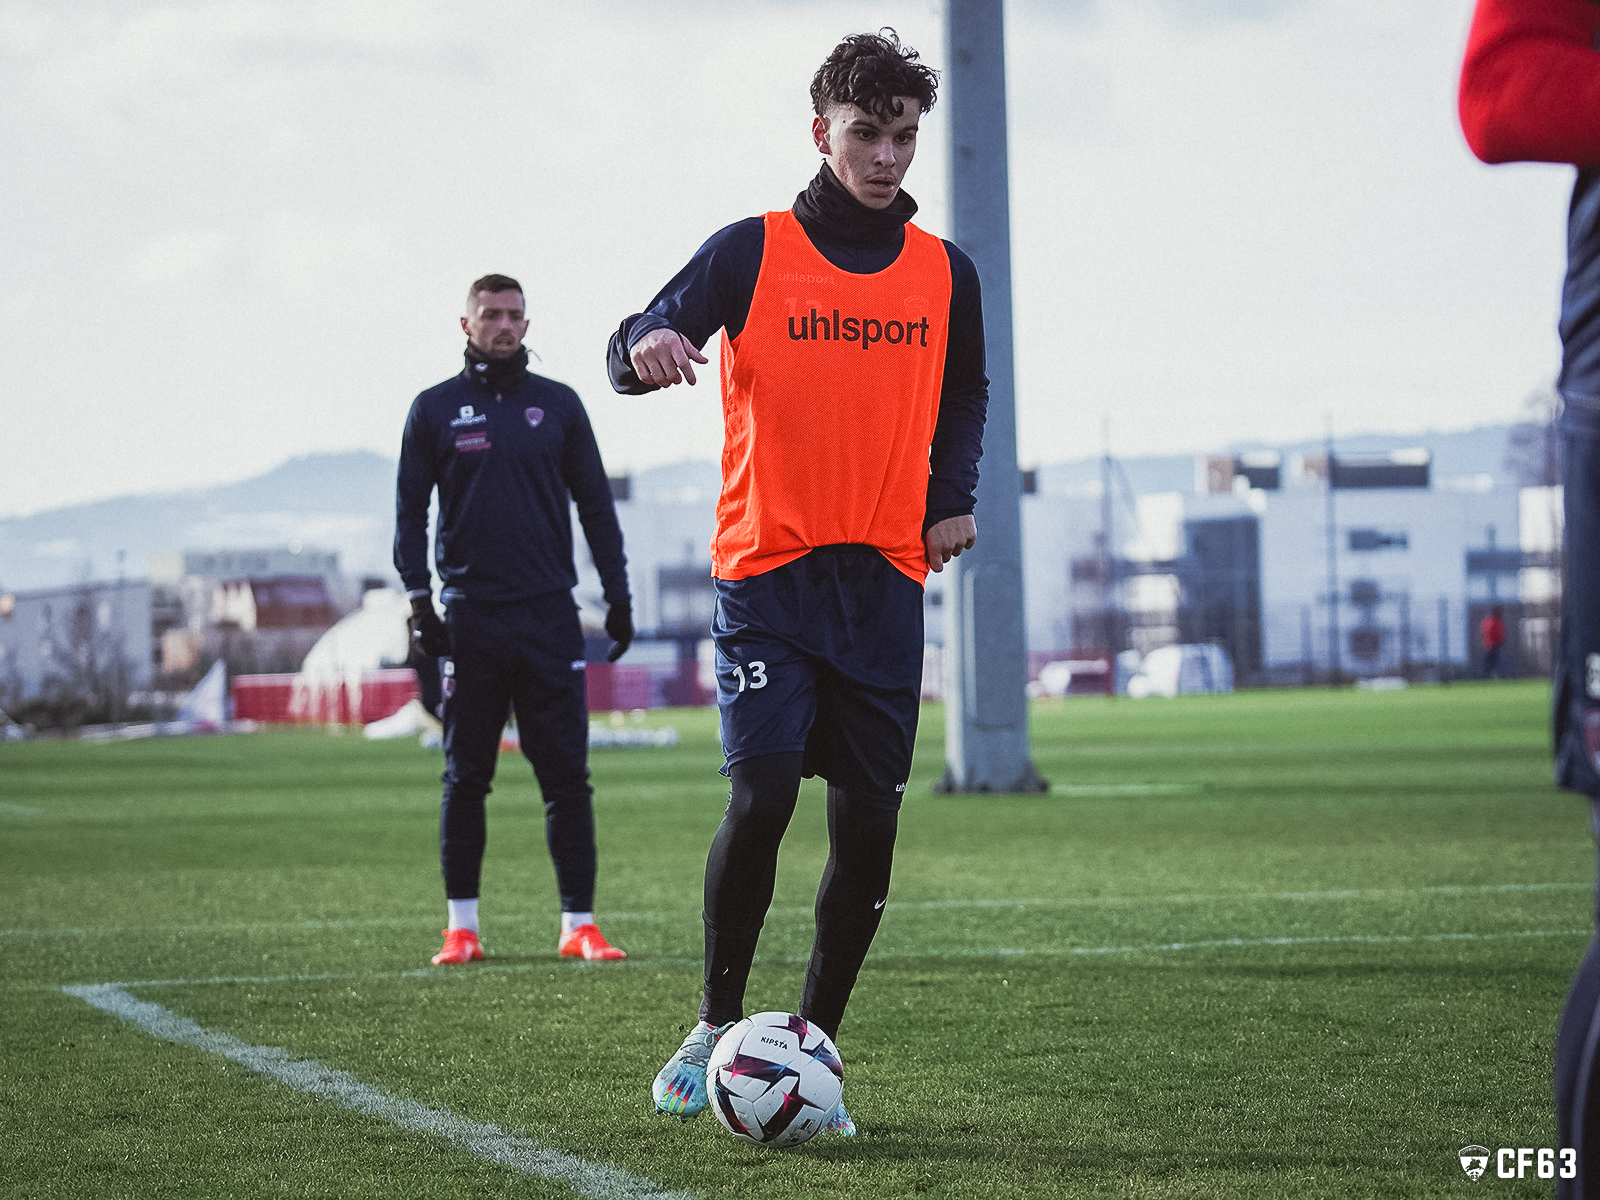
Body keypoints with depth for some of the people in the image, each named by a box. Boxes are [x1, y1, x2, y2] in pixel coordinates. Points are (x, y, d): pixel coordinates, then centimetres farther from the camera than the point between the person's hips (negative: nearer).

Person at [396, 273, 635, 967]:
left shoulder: (558, 405, 10)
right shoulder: (435, 409, 7)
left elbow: (595, 504, 12)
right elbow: (410, 511, 7)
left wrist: (618, 596, 6)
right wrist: (418, 599, -3)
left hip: (549, 616, 1)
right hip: (470, 617, -1)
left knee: (566, 775, -2)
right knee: (465, 778, 3)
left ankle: (579, 924, 1)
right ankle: (462, 927, 9)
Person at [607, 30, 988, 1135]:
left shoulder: (945, 274, 11)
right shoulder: (753, 252, 1)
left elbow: (965, 400, 25)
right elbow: (637, 349, -5)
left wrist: (953, 498, 8)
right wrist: (646, 350, -29)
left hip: (886, 583, 3)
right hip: (769, 571, -3)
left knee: (870, 824, 0)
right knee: (761, 795, -15)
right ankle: (717, 1026, 4)